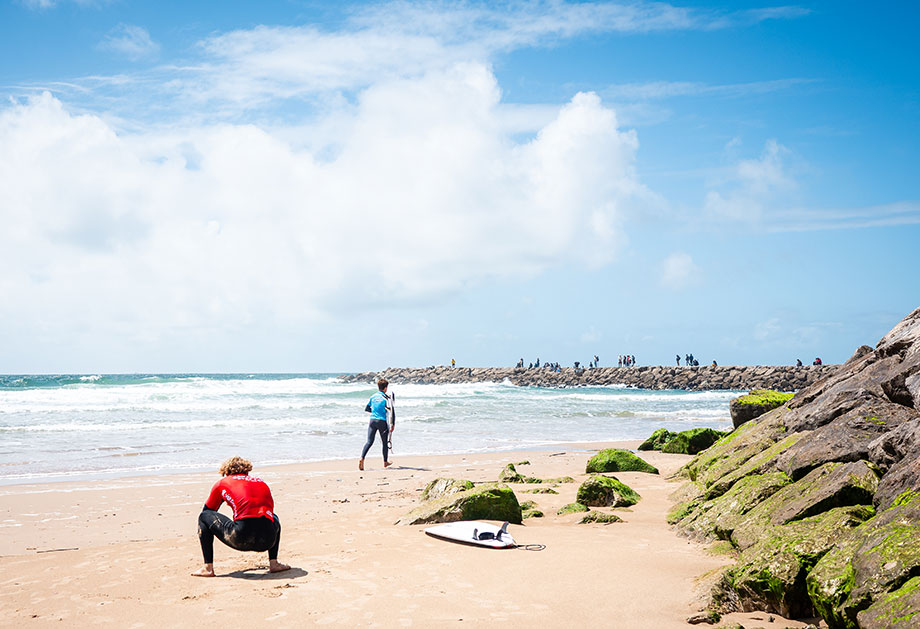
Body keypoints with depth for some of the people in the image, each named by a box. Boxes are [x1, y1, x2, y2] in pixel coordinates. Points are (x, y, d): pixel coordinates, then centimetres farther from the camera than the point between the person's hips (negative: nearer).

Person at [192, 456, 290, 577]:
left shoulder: (222, 483, 17)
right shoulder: (262, 483, 26)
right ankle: (273, 563, 25)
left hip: (241, 540, -3)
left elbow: (206, 512, 31)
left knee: (204, 516, 20)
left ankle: (208, 568, 12)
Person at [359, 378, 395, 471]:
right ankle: (385, 462, 25)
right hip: (382, 421, -4)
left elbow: (366, 408, 16)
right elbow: (392, 411, -15)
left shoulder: (373, 397, 7)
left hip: (372, 420, 4)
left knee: (369, 442, 2)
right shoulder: (386, 398, -8)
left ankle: (362, 458, -19)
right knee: (385, 442, 13)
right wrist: (393, 424, -12)